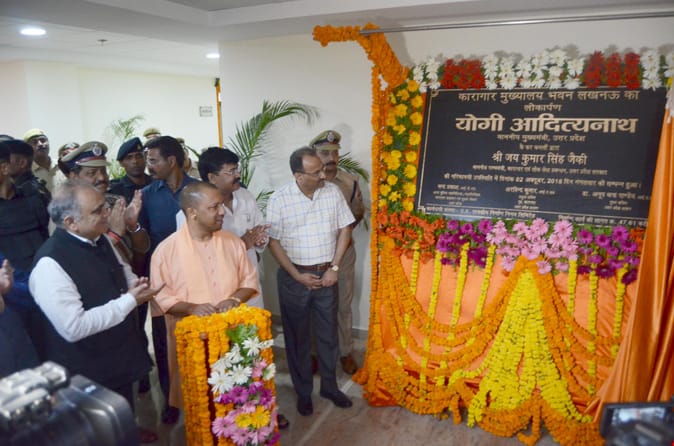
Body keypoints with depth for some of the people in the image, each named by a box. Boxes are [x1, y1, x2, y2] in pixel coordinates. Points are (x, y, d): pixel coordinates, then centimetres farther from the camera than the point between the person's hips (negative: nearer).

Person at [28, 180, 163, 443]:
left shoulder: (100, 239, -4)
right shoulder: (50, 264, -30)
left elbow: (124, 273, 13)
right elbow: (74, 327, -32)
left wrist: (136, 285, -10)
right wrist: (130, 300, -28)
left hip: (121, 355, 8)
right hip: (88, 373, -7)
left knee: (125, 410, 32)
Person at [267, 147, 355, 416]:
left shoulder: (333, 192, -5)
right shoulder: (279, 200, -12)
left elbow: (344, 230, 1)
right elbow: (273, 242, -8)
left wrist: (334, 267, -6)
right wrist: (297, 276, -12)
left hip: (326, 275, 2)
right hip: (294, 277, -2)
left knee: (328, 333, 15)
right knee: (297, 337, 11)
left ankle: (329, 386, 35)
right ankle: (303, 392, 30)